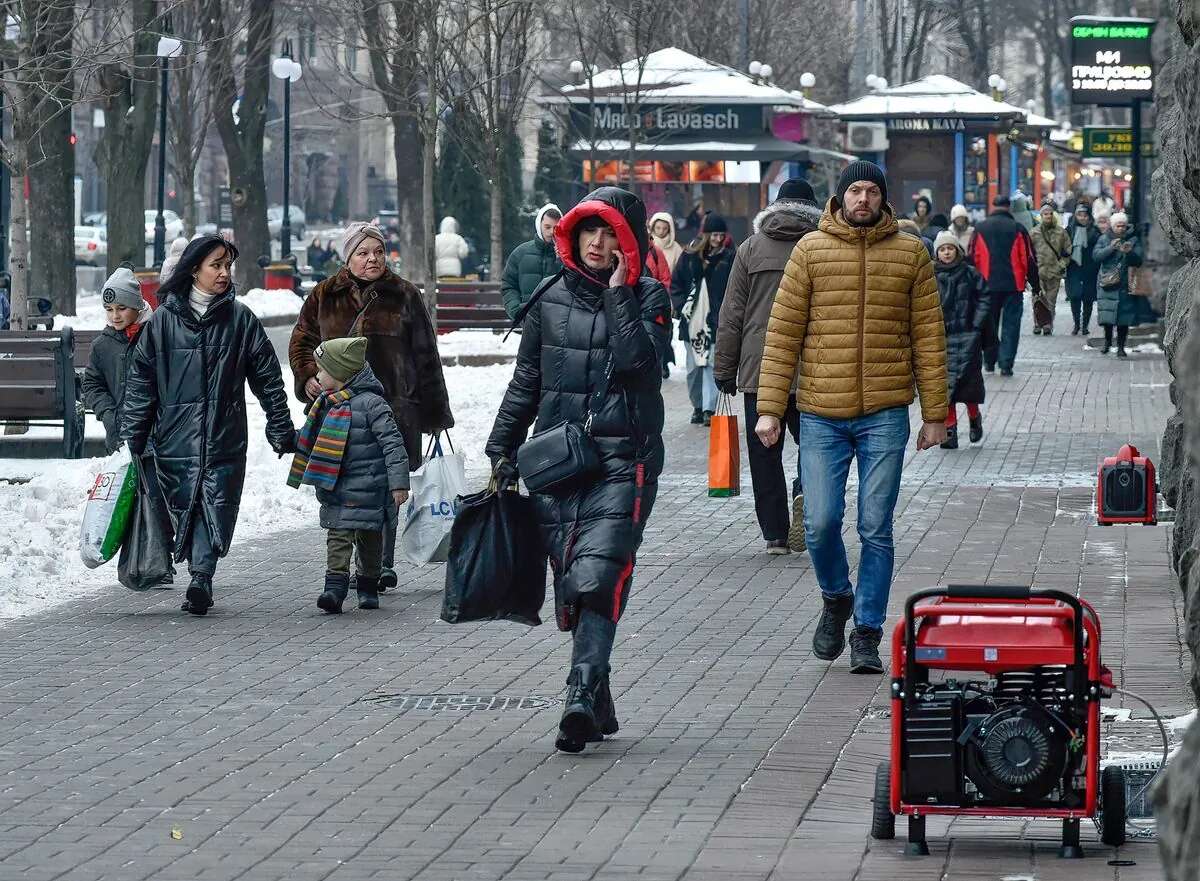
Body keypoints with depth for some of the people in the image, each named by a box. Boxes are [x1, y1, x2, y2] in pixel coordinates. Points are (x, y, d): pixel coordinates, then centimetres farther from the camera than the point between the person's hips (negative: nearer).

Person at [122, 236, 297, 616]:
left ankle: (201, 577, -15)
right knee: (186, 508, -1)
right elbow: (140, 383, 6)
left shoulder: (240, 319, 5)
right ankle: (201, 578, 3)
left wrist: (282, 432, 8)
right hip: (175, 438, 0)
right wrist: (130, 439, 2)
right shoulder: (163, 320, 4)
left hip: (226, 437, 0)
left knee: (216, 504, -11)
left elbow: (268, 378, 9)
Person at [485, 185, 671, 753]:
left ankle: (582, 697, -25)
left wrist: (619, 293, -12)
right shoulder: (552, 300, 12)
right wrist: (502, 451, 14)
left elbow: (637, 360, -16)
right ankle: (597, 704, 12)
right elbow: (525, 382, 18)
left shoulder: (647, 298, 3)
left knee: (597, 577, -19)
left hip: (623, 460, -4)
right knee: (570, 583, 2)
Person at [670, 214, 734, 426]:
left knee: (712, 364, -11)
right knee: (693, 367, 9)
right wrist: (682, 306, 0)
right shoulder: (690, 256, 7)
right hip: (692, 321, 3)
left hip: (717, 321, -3)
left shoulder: (729, 257, 1)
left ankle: (709, 409, -14)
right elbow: (675, 283, 12)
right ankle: (697, 407, 20)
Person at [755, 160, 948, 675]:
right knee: (820, 523, -3)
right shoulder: (811, 251, 3)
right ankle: (837, 598, 26)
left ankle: (867, 633, 11)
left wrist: (934, 414, 4)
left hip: (885, 414, 0)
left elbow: (929, 337, 7)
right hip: (821, 414, 0)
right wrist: (769, 408, -3)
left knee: (876, 530, 1)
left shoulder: (911, 255, 5)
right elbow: (782, 334, 3)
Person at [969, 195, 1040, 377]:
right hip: (1013, 286, -2)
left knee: (989, 324, 15)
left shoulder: (980, 229, 2)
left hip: (988, 286, 2)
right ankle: (1006, 364, -4)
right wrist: (1036, 285, 7)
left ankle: (989, 361, 17)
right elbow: (1029, 260, -1)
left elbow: (972, 258, 3)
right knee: (1011, 324, 2)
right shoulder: (1018, 229, -3)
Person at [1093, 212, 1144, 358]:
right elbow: (1096, 255, -5)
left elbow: (1138, 261, -1)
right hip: (1107, 283, 0)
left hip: (1125, 284, 0)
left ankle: (1121, 347, 5)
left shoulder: (1133, 240, 6)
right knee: (1106, 315, -5)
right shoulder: (1104, 239, 8)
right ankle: (1107, 341, 19)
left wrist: (1129, 252, -20)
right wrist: (1111, 248, -19)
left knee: (1124, 318, -3)